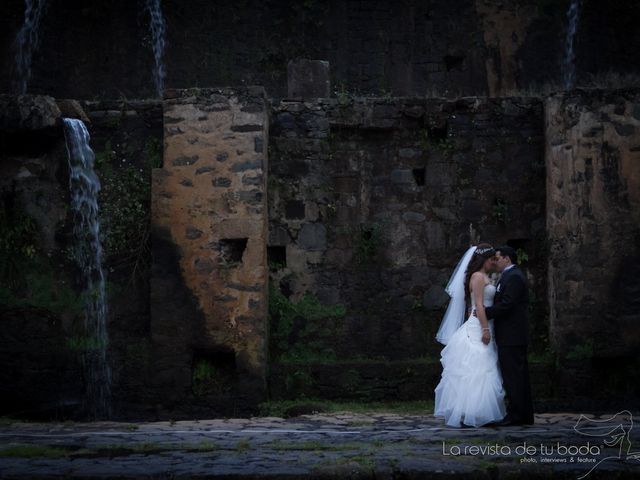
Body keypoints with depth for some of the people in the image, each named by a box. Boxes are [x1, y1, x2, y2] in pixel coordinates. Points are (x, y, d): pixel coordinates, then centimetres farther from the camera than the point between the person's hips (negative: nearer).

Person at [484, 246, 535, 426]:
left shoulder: (513, 277, -13)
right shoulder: (513, 276, 20)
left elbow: (505, 305, -20)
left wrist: (484, 312, -13)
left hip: (510, 337, -10)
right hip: (516, 336, 10)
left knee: (512, 377, -9)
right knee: (520, 376, 10)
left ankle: (514, 415, -9)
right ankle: (525, 415, 13)